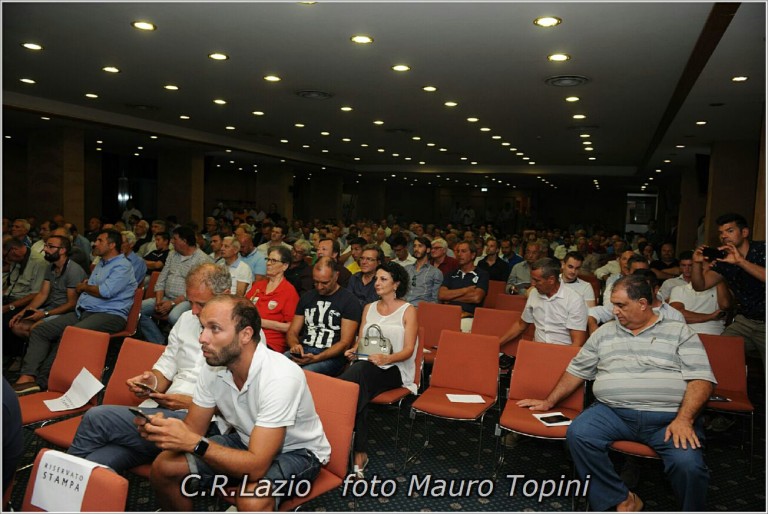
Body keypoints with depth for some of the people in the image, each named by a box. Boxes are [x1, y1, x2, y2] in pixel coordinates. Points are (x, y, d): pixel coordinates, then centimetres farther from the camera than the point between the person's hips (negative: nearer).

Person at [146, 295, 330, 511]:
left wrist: (194, 443, -40)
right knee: (164, 467, -3)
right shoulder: (213, 367, -12)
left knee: (252, 499, -35)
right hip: (248, 442, 7)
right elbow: (193, 429, -5)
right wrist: (164, 427, -26)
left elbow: (255, 467, -34)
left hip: (298, 451, -6)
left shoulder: (280, 377, -34)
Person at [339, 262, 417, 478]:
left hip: (395, 369, -4)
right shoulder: (369, 308, 19)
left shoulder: (408, 311, 2)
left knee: (360, 371, -35)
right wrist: (353, 350, -6)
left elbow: (408, 350, -6)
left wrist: (386, 358, -25)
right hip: (365, 368, 4)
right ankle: (359, 452, -30)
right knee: (358, 389, -32)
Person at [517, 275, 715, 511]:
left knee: (688, 464, -30)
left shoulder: (680, 332, 8)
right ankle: (622, 500, -7)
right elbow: (577, 370, 21)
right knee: (578, 433, -25)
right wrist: (549, 402, 20)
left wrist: (684, 419, -16)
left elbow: (701, 380, -2)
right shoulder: (605, 332, 17)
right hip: (613, 412, 3)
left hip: (669, 417, -2)